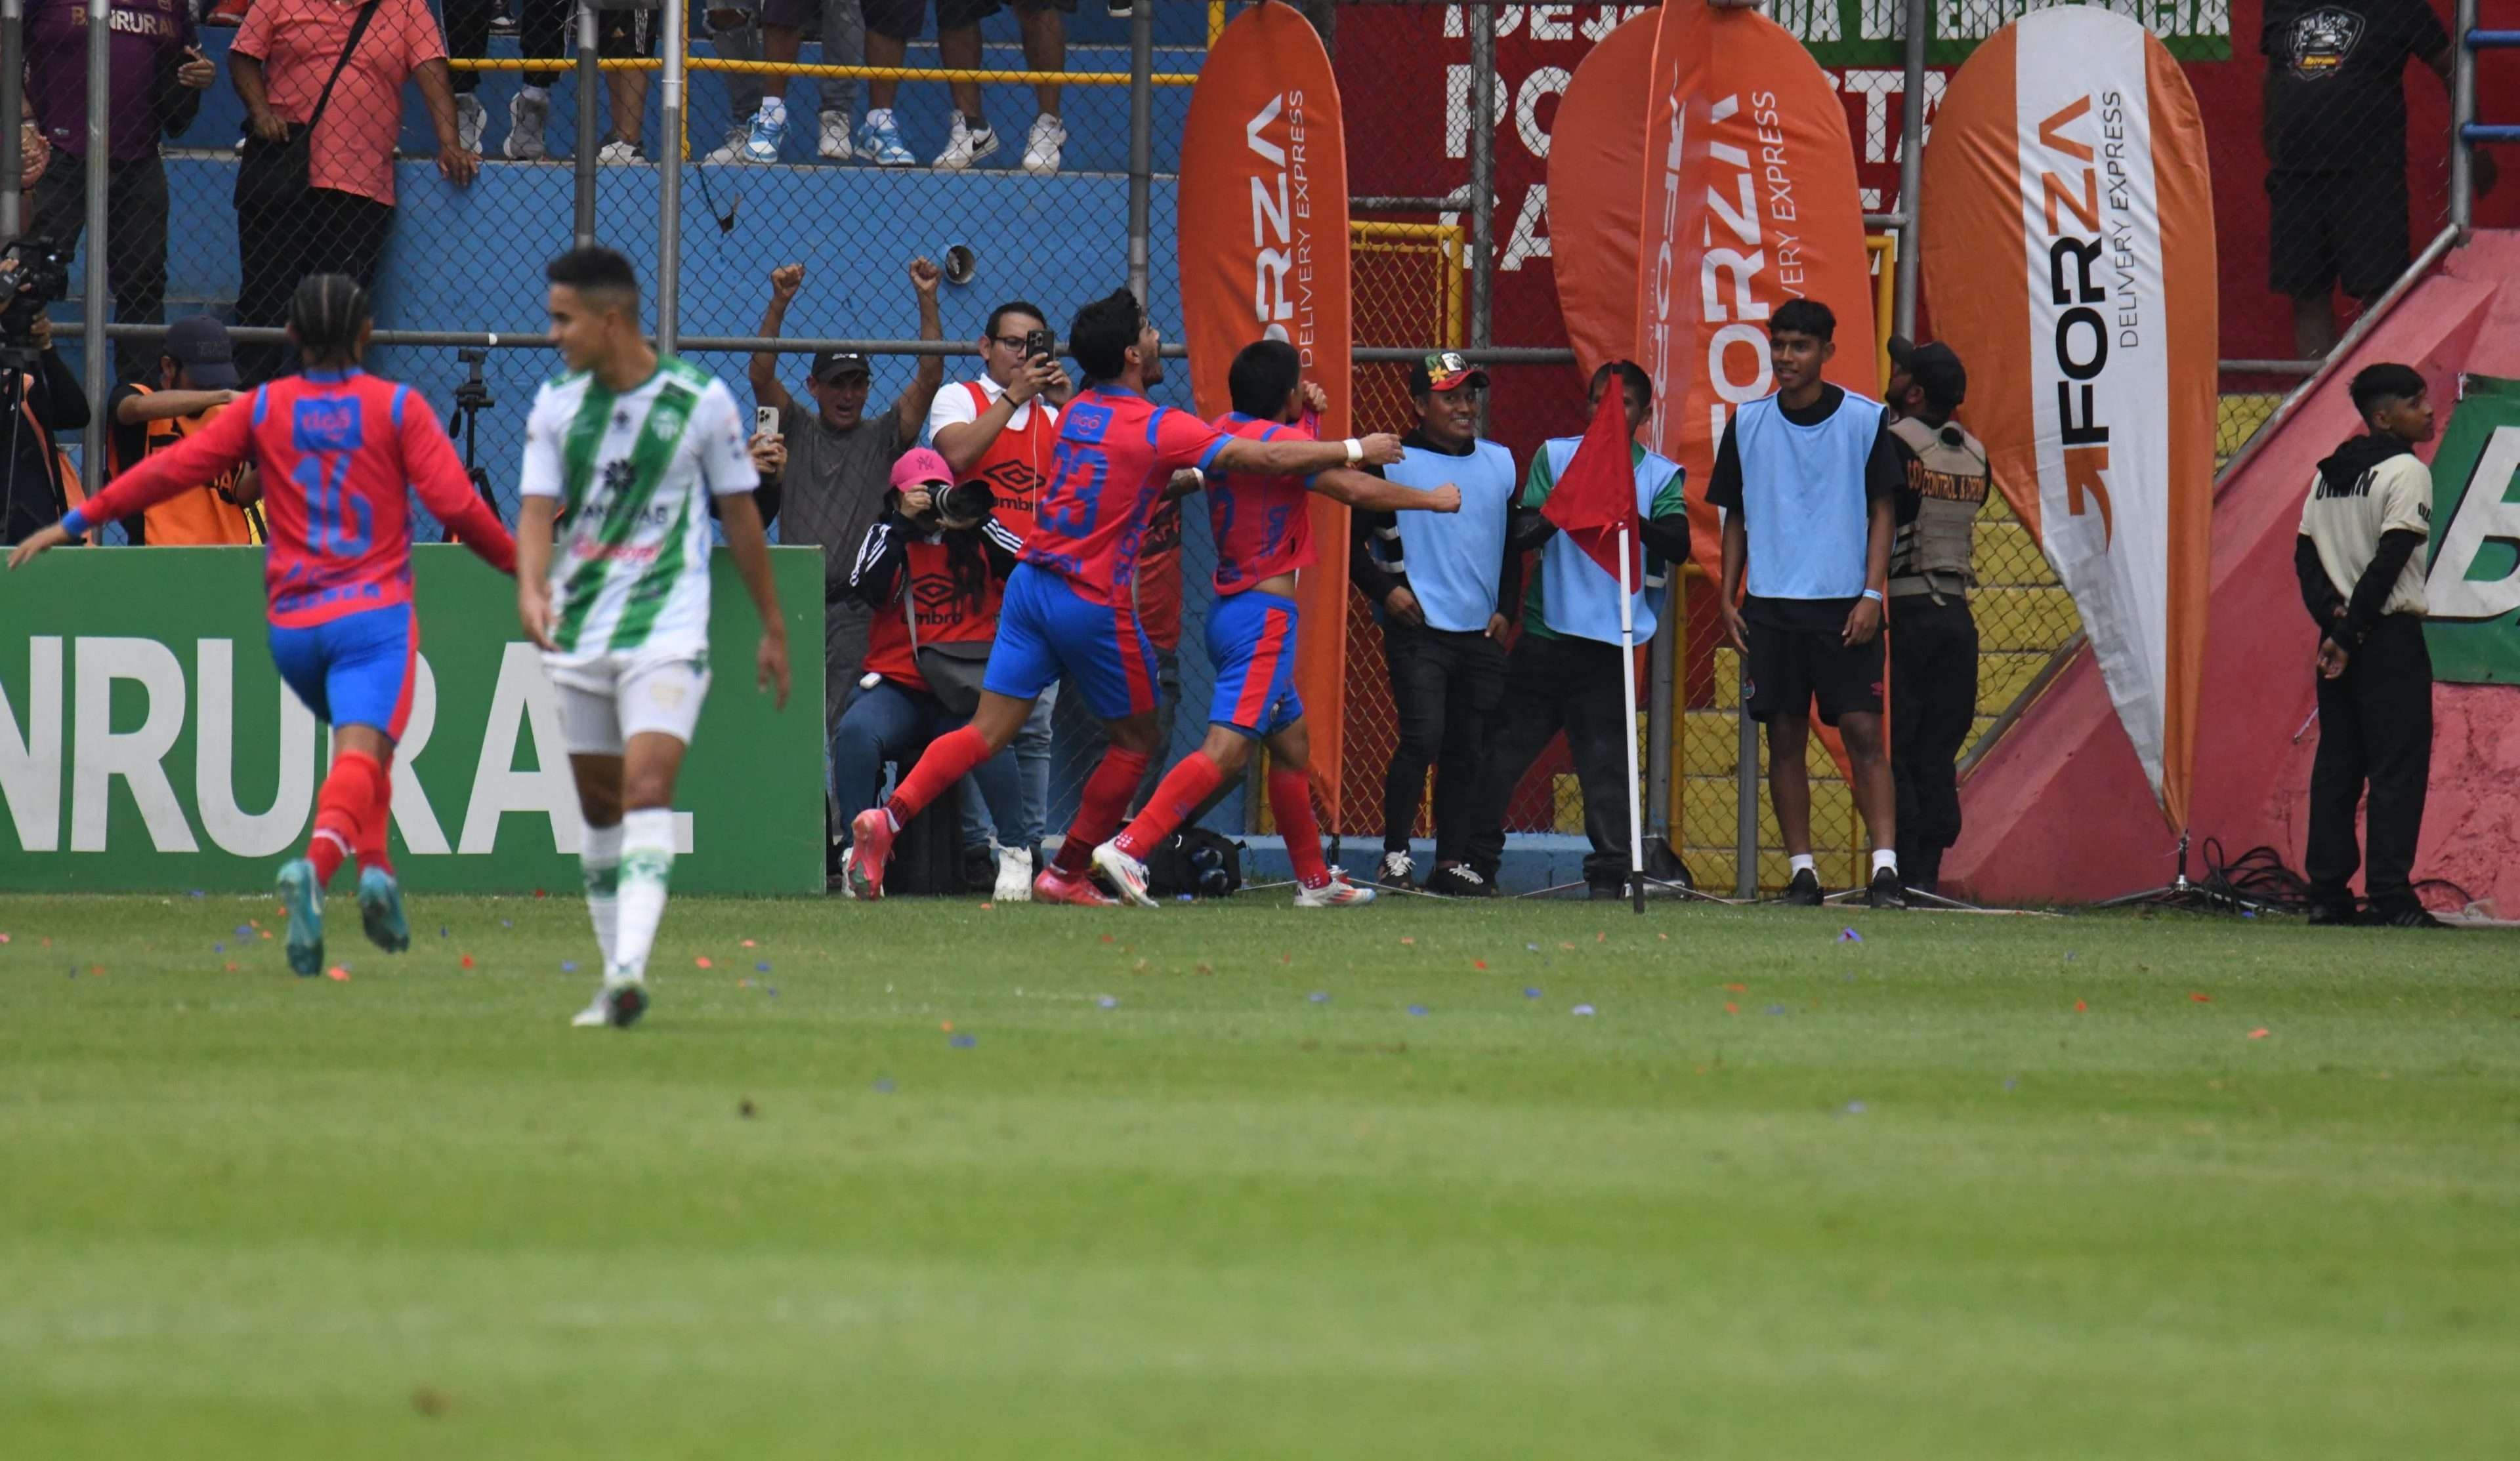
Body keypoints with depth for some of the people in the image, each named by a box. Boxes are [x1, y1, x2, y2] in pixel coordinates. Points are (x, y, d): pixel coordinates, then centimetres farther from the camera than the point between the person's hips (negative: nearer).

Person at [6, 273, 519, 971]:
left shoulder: (264, 409, 7)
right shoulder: (398, 408, 1)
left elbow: (169, 469, 5)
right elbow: (456, 504, -5)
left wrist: (75, 522, 11)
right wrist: (521, 566, 9)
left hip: (293, 625, 3)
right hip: (374, 613, -3)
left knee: (361, 751, 25)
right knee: (359, 754, -17)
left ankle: (376, 869, 9)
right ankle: (316, 863, -43)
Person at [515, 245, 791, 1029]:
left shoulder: (701, 400, -4)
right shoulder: (556, 405, 5)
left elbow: (739, 513, 6)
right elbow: (537, 510, -1)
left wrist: (773, 628, 11)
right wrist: (531, 588, -23)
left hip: (666, 631, -4)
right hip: (579, 638, 5)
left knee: (646, 790, -20)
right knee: (599, 809, 9)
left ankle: (630, 966, -30)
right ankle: (616, 980, 17)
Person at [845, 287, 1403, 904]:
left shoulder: (1076, 413, 10)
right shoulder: (1158, 429, -10)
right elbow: (1270, 458, -10)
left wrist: (1187, 479, 25)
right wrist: (1356, 450, 0)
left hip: (1033, 582, 6)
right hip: (1095, 602, -6)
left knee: (988, 733, 2)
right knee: (1137, 739, 13)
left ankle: (889, 817, -18)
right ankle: (1067, 873, 14)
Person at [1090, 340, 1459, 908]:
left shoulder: (1225, 432, 10)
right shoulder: (1277, 440, -14)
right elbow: (1355, 489, -18)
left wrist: (1310, 411, 9)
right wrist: (1434, 500, -5)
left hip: (1230, 607, 10)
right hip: (1264, 615, -10)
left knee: (1292, 745, 20)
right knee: (1228, 749, -17)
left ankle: (1315, 880, 28)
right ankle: (1128, 848, -28)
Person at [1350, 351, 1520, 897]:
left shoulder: (1499, 464, 13)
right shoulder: (1393, 464, -3)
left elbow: (1513, 544, 22)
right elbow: (1352, 539, -2)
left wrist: (1505, 609, 11)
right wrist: (1385, 589, -14)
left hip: (1482, 633, 5)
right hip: (1417, 629, -5)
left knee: (1469, 749, 4)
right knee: (1423, 737, -17)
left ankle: (1452, 861, 10)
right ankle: (1395, 854, -7)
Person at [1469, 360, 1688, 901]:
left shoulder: (1662, 475, 6)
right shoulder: (1556, 457, 9)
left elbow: (1677, 545, -9)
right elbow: (1519, 536, 1)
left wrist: (1629, 516, -27)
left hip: (1611, 641, -1)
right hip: (1546, 632, 1)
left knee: (1606, 762, -3)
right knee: (1504, 750, 3)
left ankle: (1609, 872, 1)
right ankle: (1477, 860, 13)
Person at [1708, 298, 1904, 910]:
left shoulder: (1866, 420, 0)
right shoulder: (1747, 423, 7)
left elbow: (1882, 511, 2)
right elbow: (1735, 517, 14)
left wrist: (1872, 595, -7)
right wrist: (1728, 598, 6)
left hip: (1845, 605, -3)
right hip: (1770, 606, 3)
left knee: (1863, 732, -9)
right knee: (1785, 738, 3)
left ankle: (1885, 866, -13)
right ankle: (1802, 869, 8)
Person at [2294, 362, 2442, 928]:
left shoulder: (2329, 473, 14)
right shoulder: (2406, 472, -10)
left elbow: (2305, 553, 9)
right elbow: (2390, 559, -17)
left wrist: (2332, 613, -3)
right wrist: (2349, 632, -15)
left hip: (2339, 635, 7)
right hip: (2390, 637, -7)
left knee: (2336, 765, 9)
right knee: (2398, 768, -6)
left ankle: (2327, 892, 7)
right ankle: (2391, 897, -11)